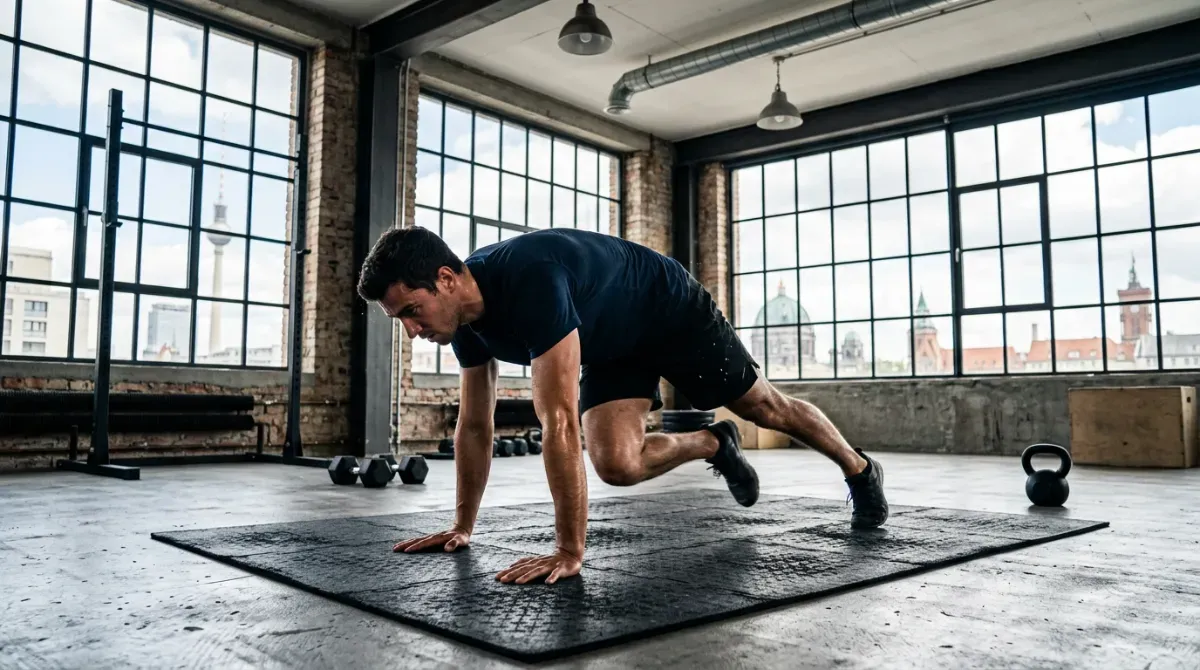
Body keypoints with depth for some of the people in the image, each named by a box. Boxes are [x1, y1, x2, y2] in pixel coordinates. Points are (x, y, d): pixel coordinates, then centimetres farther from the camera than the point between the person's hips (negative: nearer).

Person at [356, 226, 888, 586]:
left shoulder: (530, 280, -42)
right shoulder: (466, 319, -15)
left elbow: (560, 422, -44)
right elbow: (474, 426, -3)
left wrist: (569, 551, -40)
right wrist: (463, 525, 0)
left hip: (672, 314, -6)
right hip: (611, 347, 6)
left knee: (765, 409, 11)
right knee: (616, 463, -13)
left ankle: (859, 469, 41)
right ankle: (715, 444, 19)